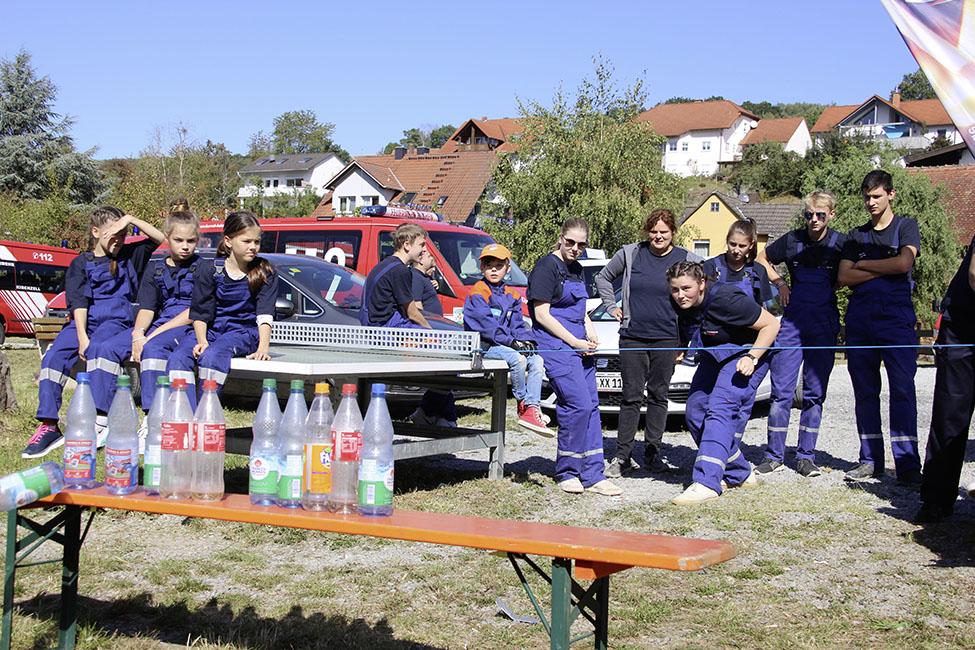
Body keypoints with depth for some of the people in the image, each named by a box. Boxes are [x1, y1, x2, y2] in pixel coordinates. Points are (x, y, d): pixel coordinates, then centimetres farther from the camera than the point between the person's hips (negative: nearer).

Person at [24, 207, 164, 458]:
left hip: (118, 321, -1)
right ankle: (48, 426, -26)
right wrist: (82, 337, -17)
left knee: (102, 350, -35)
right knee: (54, 356, -26)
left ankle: (100, 422, -43)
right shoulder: (81, 264, 12)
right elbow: (78, 302, -3)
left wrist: (130, 219, -1)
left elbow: (159, 237, 9)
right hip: (84, 322, 1)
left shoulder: (128, 256, 19)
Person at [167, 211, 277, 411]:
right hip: (210, 329, 3)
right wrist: (202, 341, -18)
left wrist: (263, 348, -24)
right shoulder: (209, 269, 3)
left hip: (244, 331, -3)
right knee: (178, 358, -26)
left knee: (212, 356, -34)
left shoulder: (265, 272, 0)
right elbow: (200, 312, 0)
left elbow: (265, 314, -9)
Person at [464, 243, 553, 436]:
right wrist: (511, 341, -22)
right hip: (482, 345, -7)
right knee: (517, 358, -30)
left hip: (506, 345, 7)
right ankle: (523, 403, -11)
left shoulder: (512, 296, 18)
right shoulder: (478, 292, -5)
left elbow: (518, 324, 15)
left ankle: (533, 409, -18)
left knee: (537, 360, -13)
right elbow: (486, 323, -16)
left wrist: (526, 340, -7)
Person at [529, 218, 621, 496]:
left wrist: (590, 333, 8)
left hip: (580, 346, 9)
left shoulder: (576, 269, 18)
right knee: (578, 405, -15)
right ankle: (567, 473, -1)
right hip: (556, 347, -9)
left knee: (591, 407, 6)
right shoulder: (547, 267, -8)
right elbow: (542, 314, -13)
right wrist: (574, 341, -14)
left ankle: (592, 475, 10)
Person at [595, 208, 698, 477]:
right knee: (632, 397, 0)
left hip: (667, 339, 0)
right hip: (632, 337, 0)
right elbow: (603, 277, 19)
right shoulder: (630, 254, 3)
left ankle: (652, 453, 17)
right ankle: (622, 456, 5)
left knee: (658, 396, 8)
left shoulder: (686, 259, 0)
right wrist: (611, 306, 10)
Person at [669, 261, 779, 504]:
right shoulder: (679, 306, -10)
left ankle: (707, 482, -31)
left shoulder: (725, 299, -29)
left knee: (720, 408, -25)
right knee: (695, 413, 3)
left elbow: (771, 324, -22)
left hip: (747, 353, -8)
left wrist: (752, 357, -28)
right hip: (714, 356, 8)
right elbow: (681, 338, 13)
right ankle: (739, 474, 16)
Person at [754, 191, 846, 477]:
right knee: (781, 390, -3)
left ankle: (806, 456, 12)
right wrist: (779, 282, 5)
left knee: (815, 393, 4)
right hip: (792, 319, 1)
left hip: (824, 323, 0)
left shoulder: (840, 243, -2)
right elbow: (761, 258, 17)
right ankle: (774, 455, 5)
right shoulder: (792, 240, 3)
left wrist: (830, 285, -5)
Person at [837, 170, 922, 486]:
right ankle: (871, 460, 12)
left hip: (897, 319, -4)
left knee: (902, 391, -11)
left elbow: (903, 263, -10)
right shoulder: (856, 235, 18)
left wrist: (864, 264, 1)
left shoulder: (906, 227, 8)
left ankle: (908, 465, -12)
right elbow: (844, 277, 5)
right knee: (865, 392, 6)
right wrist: (882, 269, -4)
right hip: (860, 321, 4)